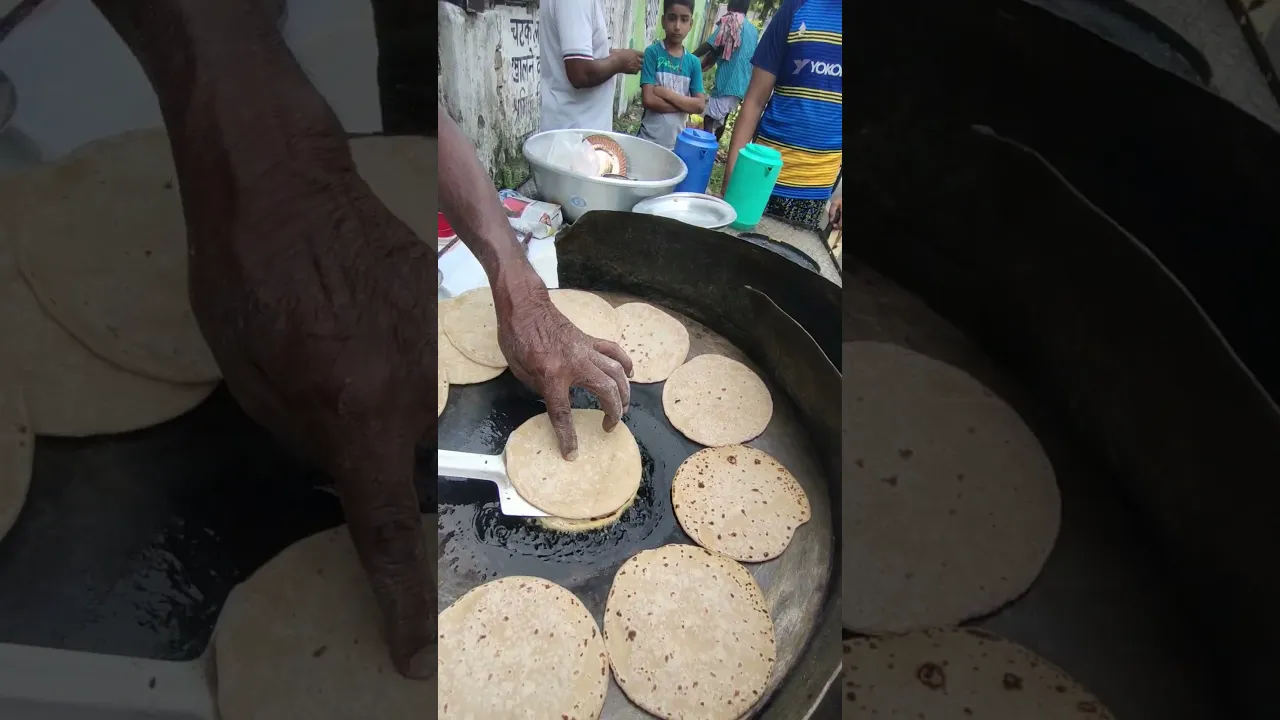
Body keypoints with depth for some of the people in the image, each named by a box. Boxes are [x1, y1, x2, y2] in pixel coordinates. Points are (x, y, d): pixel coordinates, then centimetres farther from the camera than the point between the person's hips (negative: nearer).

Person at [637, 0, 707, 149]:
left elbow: (700, 105, -4)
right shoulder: (652, 52, -7)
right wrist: (685, 104, -13)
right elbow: (649, 100, -16)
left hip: (677, 142, 4)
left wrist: (666, 93, -13)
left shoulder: (693, 62, 4)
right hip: (649, 140, -4)